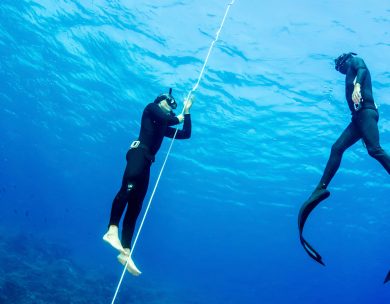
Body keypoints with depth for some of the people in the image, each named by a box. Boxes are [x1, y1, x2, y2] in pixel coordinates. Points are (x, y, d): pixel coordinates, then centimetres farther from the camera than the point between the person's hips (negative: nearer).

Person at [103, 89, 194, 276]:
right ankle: (112, 231, -46)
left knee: (135, 208, -3)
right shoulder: (151, 107, 16)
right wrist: (178, 118, 15)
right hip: (139, 152, -7)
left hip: (146, 162, 7)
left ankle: (125, 252, -10)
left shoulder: (164, 127, 33)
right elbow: (165, 119, -4)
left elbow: (186, 135, 34)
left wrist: (187, 112, 34)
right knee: (128, 188, -32)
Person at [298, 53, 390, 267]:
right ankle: (321, 188, -10)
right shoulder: (351, 78, 36)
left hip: (366, 111, -9)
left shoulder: (355, 60, 15)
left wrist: (357, 86, -29)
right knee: (337, 147, -4)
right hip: (358, 116, 9)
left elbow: (363, 70, -8)